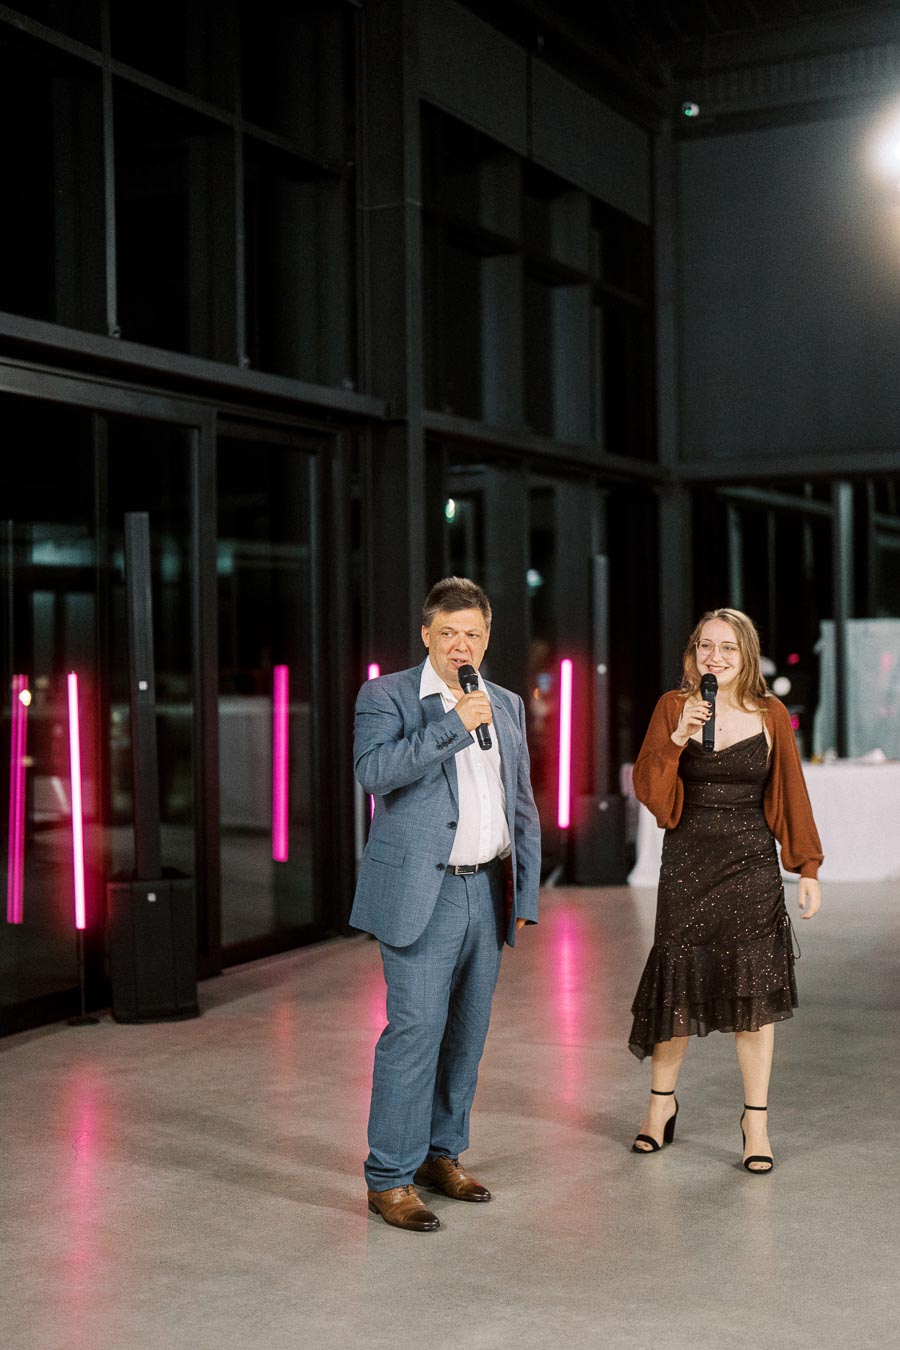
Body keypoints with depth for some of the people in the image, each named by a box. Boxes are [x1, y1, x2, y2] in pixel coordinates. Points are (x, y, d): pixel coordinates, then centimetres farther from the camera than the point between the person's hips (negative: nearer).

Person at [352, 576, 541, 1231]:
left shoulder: (508, 705, 15)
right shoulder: (387, 696, -2)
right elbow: (375, 770, -20)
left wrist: (525, 892, 13)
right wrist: (454, 724, -21)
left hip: (488, 893, 6)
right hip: (422, 893, -6)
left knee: (467, 1030, 12)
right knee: (415, 1030, -9)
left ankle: (442, 1153, 26)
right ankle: (390, 1178, -1)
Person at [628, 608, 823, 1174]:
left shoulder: (771, 715, 2)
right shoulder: (673, 708, 1)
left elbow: (792, 795, 5)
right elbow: (648, 788, -5)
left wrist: (808, 868, 3)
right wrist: (677, 739, -21)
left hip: (751, 863, 0)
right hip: (687, 858, 0)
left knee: (755, 988, 0)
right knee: (678, 984, 7)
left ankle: (756, 1120, 11)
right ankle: (662, 1100, 28)